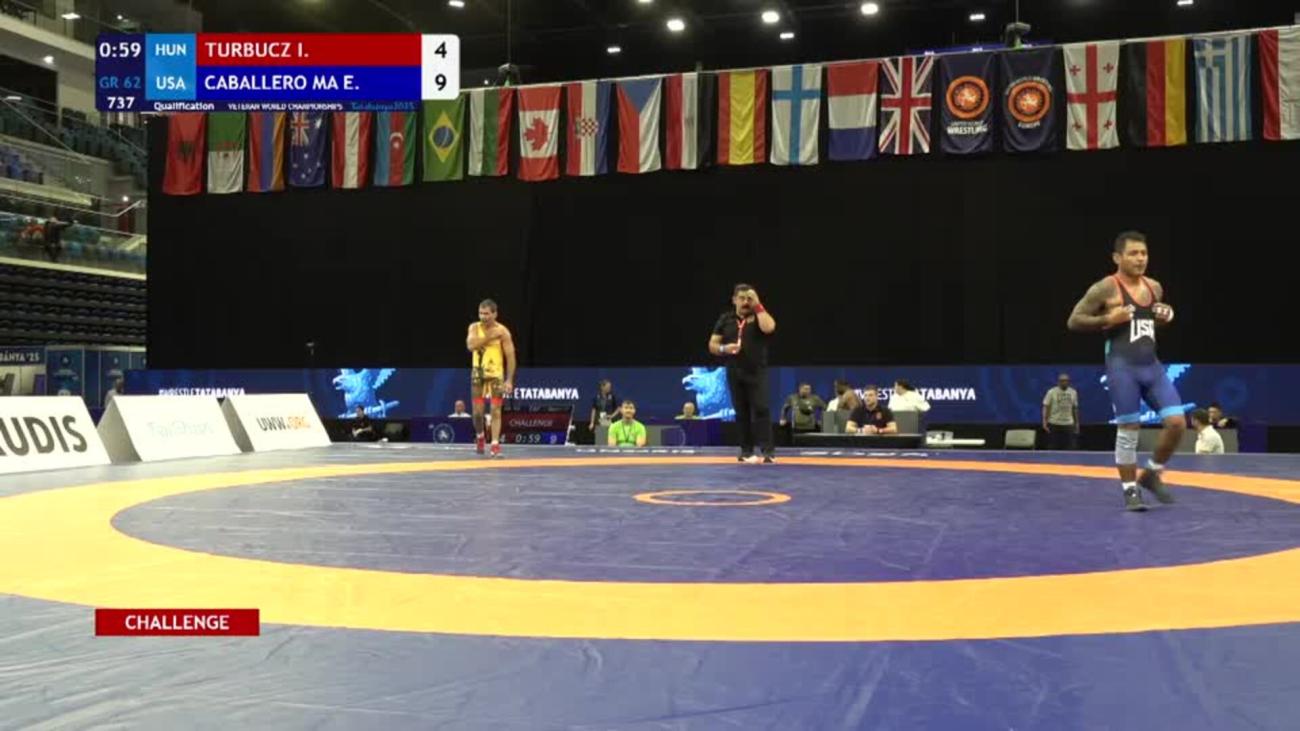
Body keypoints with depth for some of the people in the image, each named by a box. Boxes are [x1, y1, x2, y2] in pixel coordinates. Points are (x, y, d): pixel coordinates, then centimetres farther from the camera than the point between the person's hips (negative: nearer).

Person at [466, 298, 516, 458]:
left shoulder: (502, 331, -10)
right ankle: (480, 436, 29)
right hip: (478, 373, 2)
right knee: (477, 411, 3)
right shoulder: (474, 327, -2)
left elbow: (510, 356, -10)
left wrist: (509, 380, -16)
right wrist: (490, 336, -25)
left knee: (496, 411, -7)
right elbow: (471, 345, -21)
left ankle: (495, 445, -7)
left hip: (496, 374, -2)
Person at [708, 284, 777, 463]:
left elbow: (768, 328, -23)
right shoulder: (725, 319, 7)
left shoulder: (759, 316, 1)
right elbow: (712, 345, 8)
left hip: (757, 372, -2)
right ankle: (746, 451, 13)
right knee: (741, 412, 6)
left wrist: (758, 306, -15)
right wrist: (724, 348, -14)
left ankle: (769, 451, -14)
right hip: (734, 373, 3)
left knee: (761, 409, -11)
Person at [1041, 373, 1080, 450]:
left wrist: (1077, 423, 12)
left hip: (1068, 424, 3)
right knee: (1053, 447, 3)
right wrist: (1045, 422, -14)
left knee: (1071, 448, -1)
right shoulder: (1051, 392, -6)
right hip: (1054, 424, -3)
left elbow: (1075, 409, 14)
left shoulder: (1073, 392, 6)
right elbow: (1046, 407, -6)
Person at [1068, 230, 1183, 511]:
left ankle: (1151, 475, 17)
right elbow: (1074, 322, -7)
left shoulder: (1154, 287, 11)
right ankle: (1130, 490, 12)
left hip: (1152, 365, 6)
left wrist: (1167, 316, 6)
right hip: (1122, 367, -6)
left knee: (1177, 422, -3)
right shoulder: (1105, 289, -8)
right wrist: (1107, 320, -19)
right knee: (1128, 430, -2)